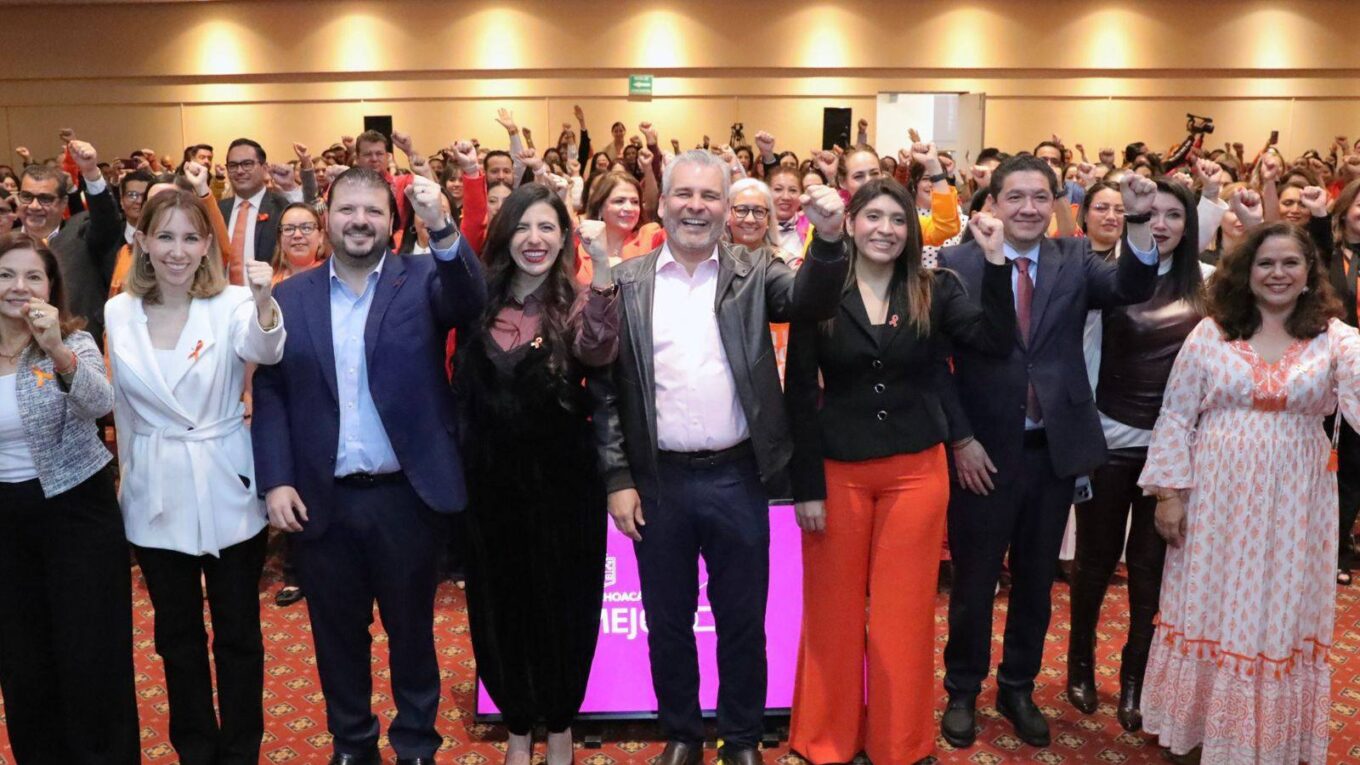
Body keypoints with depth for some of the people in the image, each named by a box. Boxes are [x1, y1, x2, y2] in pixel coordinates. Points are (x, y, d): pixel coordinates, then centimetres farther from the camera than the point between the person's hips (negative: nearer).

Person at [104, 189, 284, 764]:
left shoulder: (231, 304, -11)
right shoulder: (117, 313, -1)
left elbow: (263, 351, -33)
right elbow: (124, 406, 10)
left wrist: (264, 305, -53)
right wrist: (132, 473, 15)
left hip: (227, 493, -3)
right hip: (156, 498, 3)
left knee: (238, 633, 9)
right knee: (177, 634, 17)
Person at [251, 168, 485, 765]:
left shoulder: (421, 279, -1)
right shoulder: (290, 296, 4)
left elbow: (470, 301, -23)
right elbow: (269, 395, 3)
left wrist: (442, 226, -38)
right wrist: (275, 480, -6)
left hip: (406, 494, -2)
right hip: (320, 500, 2)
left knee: (412, 629, 14)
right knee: (337, 633, 17)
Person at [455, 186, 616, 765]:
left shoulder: (576, 301, -8)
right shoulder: (480, 300, 2)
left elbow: (599, 351, -28)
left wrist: (602, 266, -43)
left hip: (561, 482, -3)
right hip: (491, 481, 3)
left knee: (561, 604, 11)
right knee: (500, 605, 14)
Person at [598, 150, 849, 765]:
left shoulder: (752, 272, 2)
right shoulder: (627, 281, 1)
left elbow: (812, 301, -17)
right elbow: (607, 387, 2)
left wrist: (829, 239, -35)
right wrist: (618, 478, -2)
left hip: (737, 477, 0)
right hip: (657, 480, 1)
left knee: (742, 621, 13)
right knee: (668, 621, 15)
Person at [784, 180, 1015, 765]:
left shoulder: (935, 290, 2)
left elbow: (996, 342, -11)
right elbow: (800, 394, -3)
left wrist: (996, 261, -19)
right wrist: (806, 485, -7)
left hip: (916, 470, 1)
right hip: (838, 471, 0)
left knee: (904, 612, 9)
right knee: (835, 610, 10)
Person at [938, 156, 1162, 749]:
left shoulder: (1074, 260, 3)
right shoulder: (957, 264, -6)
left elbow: (1132, 288, -15)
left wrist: (1139, 220, -29)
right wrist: (960, 440, -11)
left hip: (1054, 451, 3)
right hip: (984, 452, -3)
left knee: (1035, 583, 17)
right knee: (974, 584, 12)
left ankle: (1018, 689, 35)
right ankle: (963, 692, 31)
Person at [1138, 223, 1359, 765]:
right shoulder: (1211, 333, -1)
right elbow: (1175, 417, -1)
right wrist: (1168, 491, -5)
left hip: (1293, 504, 0)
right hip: (1217, 497, 0)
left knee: (1281, 614, 10)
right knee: (1211, 611, 10)